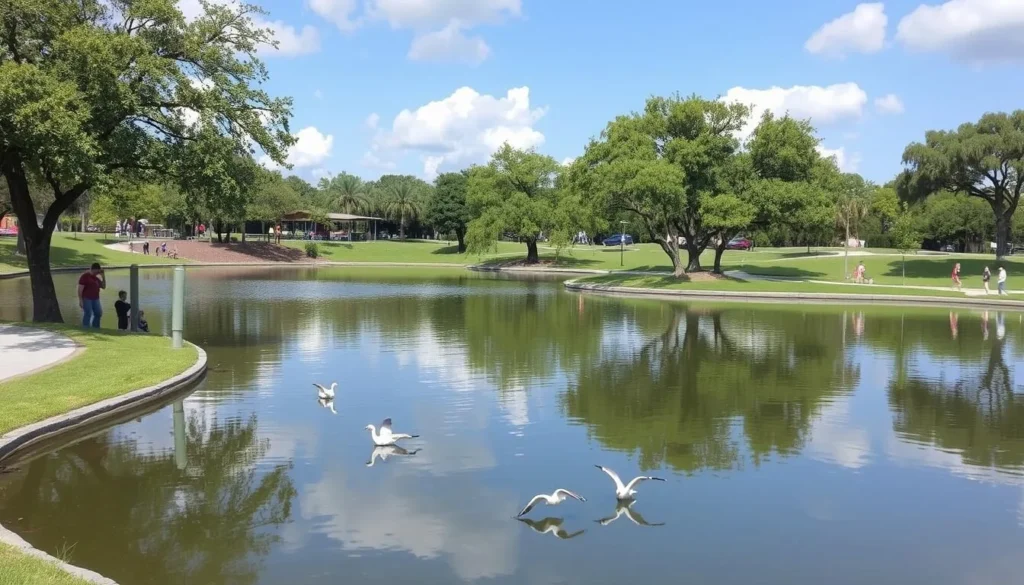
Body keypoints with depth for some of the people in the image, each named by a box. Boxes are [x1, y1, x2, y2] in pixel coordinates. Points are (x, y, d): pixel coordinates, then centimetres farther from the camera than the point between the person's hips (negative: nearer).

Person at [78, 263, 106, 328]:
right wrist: (80, 300, -17)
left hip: (95, 299, 7)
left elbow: (103, 286, 15)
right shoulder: (85, 276, -6)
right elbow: (80, 289, -10)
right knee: (88, 314, -8)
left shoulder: (96, 277, 15)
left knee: (98, 313, 7)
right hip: (86, 299, -7)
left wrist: (103, 276, 4)